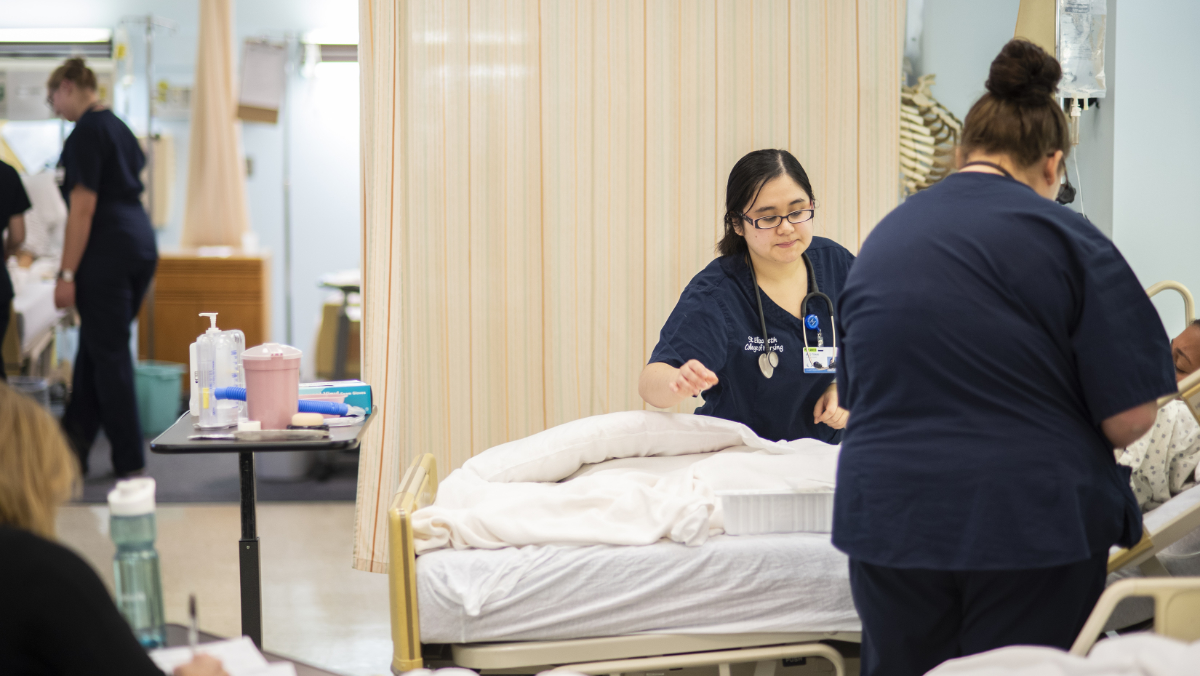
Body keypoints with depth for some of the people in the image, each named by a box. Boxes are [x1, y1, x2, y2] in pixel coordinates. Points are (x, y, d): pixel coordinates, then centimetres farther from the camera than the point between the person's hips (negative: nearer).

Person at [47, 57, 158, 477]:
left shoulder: (86, 134, -11)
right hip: (142, 243, 9)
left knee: (108, 353, -3)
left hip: (107, 253, -9)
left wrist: (67, 275, -15)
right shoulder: (119, 128, 17)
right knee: (95, 346, 15)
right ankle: (73, 446, 22)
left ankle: (129, 462, -1)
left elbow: (84, 207, -16)